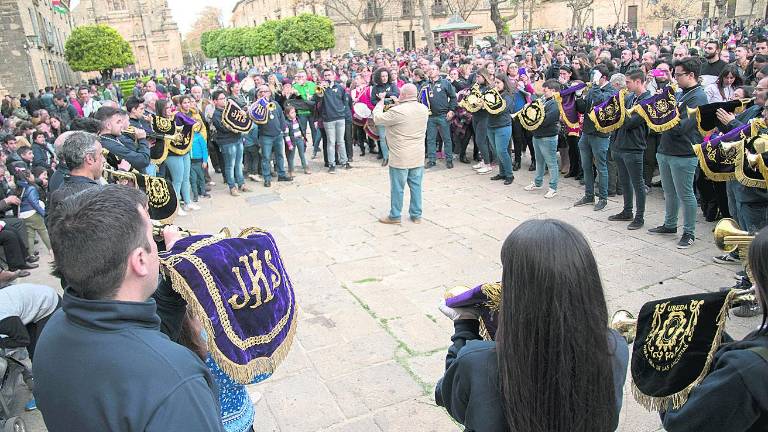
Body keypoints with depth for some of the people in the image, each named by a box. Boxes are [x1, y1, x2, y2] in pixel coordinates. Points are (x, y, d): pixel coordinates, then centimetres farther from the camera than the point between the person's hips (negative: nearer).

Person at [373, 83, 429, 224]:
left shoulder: (397, 111, -19)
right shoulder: (424, 109, 2)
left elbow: (377, 119, -6)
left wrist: (380, 103, 10)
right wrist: (399, 104, 18)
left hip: (400, 158, -6)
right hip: (418, 157, 6)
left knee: (397, 187, 6)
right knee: (416, 185, 13)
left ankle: (395, 215, 18)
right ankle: (416, 215, 21)